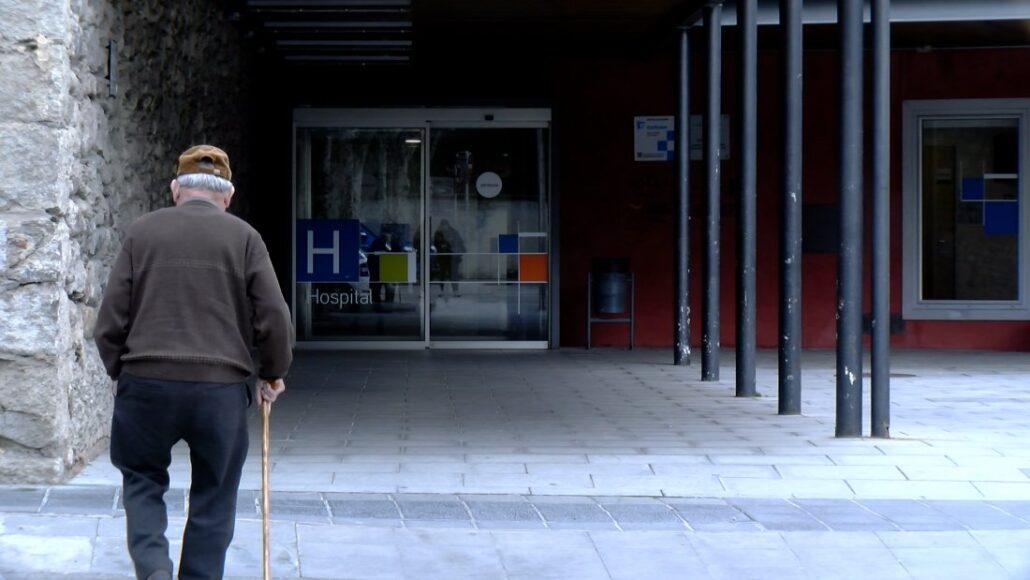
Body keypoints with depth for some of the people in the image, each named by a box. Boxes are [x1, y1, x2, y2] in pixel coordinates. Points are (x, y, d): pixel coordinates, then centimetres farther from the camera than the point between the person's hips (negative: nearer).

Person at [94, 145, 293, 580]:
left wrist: (120, 371, 20)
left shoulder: (142, 232, 5)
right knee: (212, 498, 13)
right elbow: (273, 319, -1)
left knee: (142, 479, 19)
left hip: (146, 383, 1)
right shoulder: (244, 237, 3)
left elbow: (110, 320, 4)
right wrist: (272, 374, 16)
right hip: (221, 386, -1)